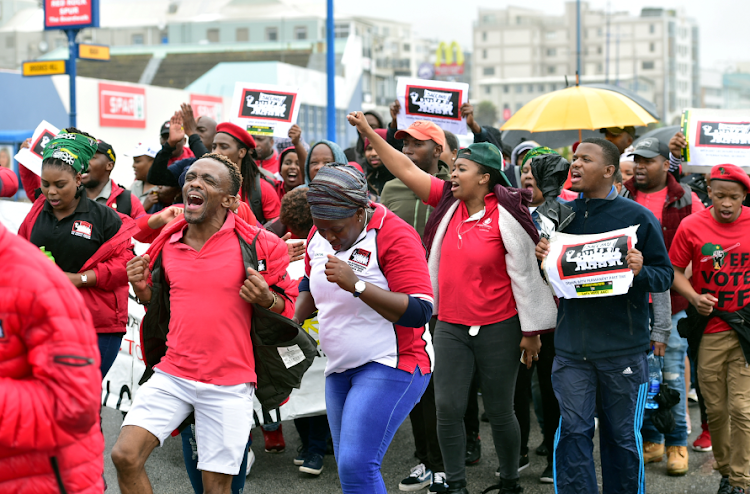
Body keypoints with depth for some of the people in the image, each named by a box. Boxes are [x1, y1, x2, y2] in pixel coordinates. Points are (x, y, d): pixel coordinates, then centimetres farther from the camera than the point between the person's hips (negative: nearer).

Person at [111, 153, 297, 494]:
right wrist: (141, 287, 1)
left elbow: (289, 306, 2)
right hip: (171, 375, 4)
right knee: (125, 456, -9)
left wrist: (266, 299, -20)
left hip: (228, 384, -3)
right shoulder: (166, 245, 8)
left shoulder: (257, 245, -6)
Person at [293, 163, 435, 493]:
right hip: (340, 367, 8)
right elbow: (310, 282, 25)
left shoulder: (394, 237, -18)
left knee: (356, 466, -19)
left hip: (390, 365, -8)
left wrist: (356, 285, -31)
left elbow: (419, 311, -26)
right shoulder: (320, 233, 5)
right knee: (349, 467, 13)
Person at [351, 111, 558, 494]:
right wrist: (369, 133, -1)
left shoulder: (505, 217, -13)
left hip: (498, 328, -5)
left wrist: (531, 331, -9)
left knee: (499, 411, 8)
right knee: (448, 408, 2)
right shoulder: (449, 201, 3)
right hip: (450, 326, 5)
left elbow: (524, 274, -10)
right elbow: (406, 170, 4)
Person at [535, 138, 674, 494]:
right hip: (571, 347, 3)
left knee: (622, 434, 9)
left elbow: (666, 274, -1)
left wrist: (642, 271, -21)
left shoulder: (637, 217, -4)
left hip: (623, 348, -2)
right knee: (572, 430, 1)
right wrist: (543, 257, -3)